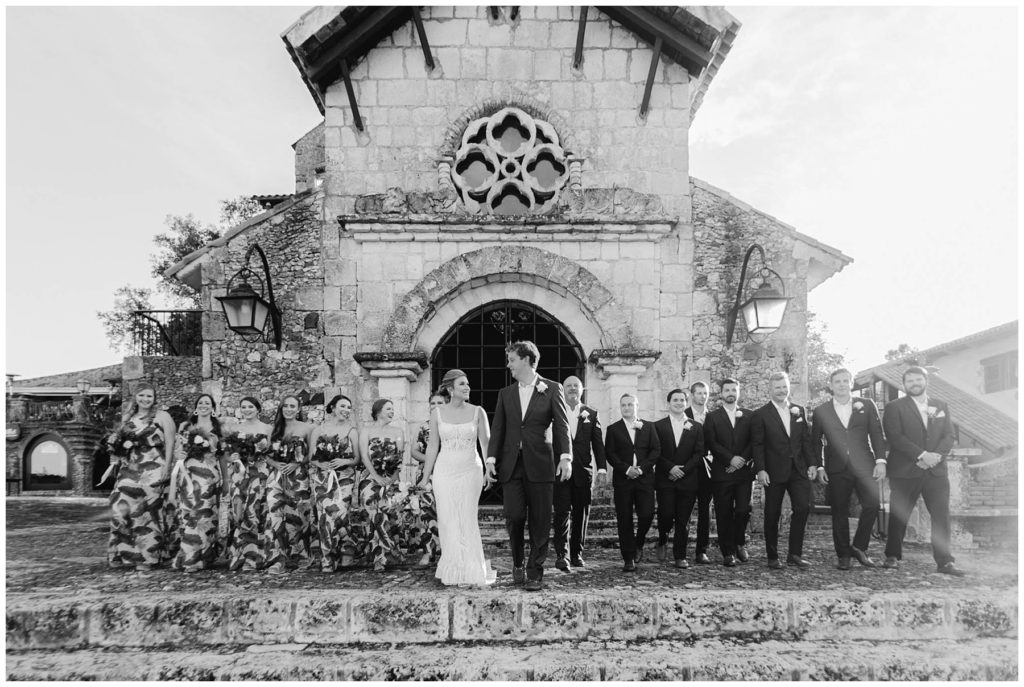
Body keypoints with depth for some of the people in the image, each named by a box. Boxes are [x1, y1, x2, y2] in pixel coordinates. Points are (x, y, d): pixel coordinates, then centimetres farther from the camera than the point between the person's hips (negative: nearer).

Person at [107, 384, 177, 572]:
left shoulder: (162, 417, 1)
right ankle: (122, 553, 12)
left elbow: (170, 443, -5)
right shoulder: (127, 417, 16)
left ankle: (147, 558, 5)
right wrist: (115, 444, 1)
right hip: (129, 470, 5)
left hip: (153, 470, -5)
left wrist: (166, 468, -13)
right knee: (121, 508, -3)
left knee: (147, 511, -3)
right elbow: (121, 442, 25)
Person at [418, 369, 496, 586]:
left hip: (470, 470, -1)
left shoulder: (477, 412, 0)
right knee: (448, 521, 3)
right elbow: (433, 446, 7)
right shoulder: (437, 412, 3)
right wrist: (426, 476, 8)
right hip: (444, 471, 1)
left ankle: (471, 570, 12)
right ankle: (452, 571, 16)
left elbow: (486, 444, 0)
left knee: (468, 520, -2)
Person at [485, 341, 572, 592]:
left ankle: (535, 573, 15)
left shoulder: (552, 389, 3)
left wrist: (565, 457, -14)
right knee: (514, 517, -2)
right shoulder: (505, 393, 14)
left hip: (540, 464, -2)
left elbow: (562, 426, -3)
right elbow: (497, 428, 11)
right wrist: (491, 458, 1)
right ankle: (518, 563, 23)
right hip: (511, 465, 3)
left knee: (540, 522, 2)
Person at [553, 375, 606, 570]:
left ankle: (577, 554, 20)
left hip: (583, 471, 3)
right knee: (562, 512, -9)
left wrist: (602, 468, -2)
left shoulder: (591, 414, 10)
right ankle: (561, 555, -7)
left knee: (581, 514, 8)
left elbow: (598, 443, 7)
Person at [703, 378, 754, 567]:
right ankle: (728, 552, 11)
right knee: (724, 514, 1)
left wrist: (743, 459, -9)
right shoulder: (712, 417, 6)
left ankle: (740, 544, 21)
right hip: (722, 472, -1)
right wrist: (731, 458, -13)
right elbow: (711, 443, -3)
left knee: (743, 510, -4)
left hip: (744, 471, 1)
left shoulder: (749, 415, 12)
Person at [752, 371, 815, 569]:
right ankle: (772, 557, 15)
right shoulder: (761, 414, -3)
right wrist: (760, 469, -12)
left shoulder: (799, 410, 11)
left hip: (798, 469, 4)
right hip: (774, 472, -3)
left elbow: (806, 439, 12)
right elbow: (757, 445, -5)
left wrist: (811, 463, 4)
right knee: (772, 514, 4)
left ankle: (795, 554, 8)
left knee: (803, 507, -6)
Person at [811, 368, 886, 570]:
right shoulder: (821, 411, 6)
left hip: (864, 466, 0)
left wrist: (880, 460, -4)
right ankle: (844, 555, 14)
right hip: (836, 470, 0)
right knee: (839, 513, 2)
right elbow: (815, 443, 9)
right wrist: (819, 467, 1)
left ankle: (859, 547, 5)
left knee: (873, 503, -14)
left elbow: (877, 434, 6)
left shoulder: (867, 405, 9)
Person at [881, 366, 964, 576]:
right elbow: (895, 437, -9)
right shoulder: (894, 407, 1)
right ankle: (893, 556, 15)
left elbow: (949, 436, 7)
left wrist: (937, 455, -11)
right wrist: (922, 455, -17)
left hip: (936, 471, 3)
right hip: (905, 471, -3)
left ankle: (945, 561, 7)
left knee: (941, 516, -1)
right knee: (899, 516, 3)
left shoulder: (941, 407, 15)